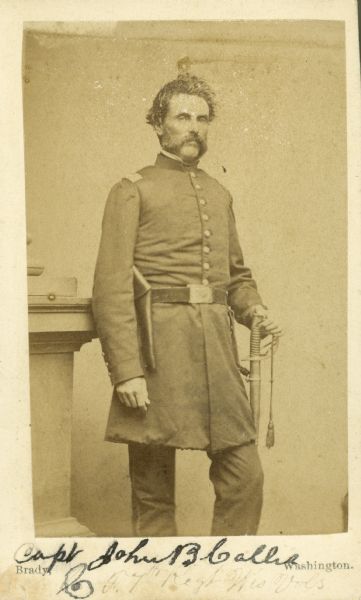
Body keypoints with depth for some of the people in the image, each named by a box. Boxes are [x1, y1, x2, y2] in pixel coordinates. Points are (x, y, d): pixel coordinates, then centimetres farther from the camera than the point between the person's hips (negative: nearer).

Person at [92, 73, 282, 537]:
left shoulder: (220, 195, 18)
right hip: (157, 351, -5)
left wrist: (255, 312, 4)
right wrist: (126, 371, -16)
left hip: (217, 350, 5)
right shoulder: (133, 190, 0)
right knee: (153, 490, 5)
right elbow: (111, 286, -8)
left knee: (245, 476, 4)